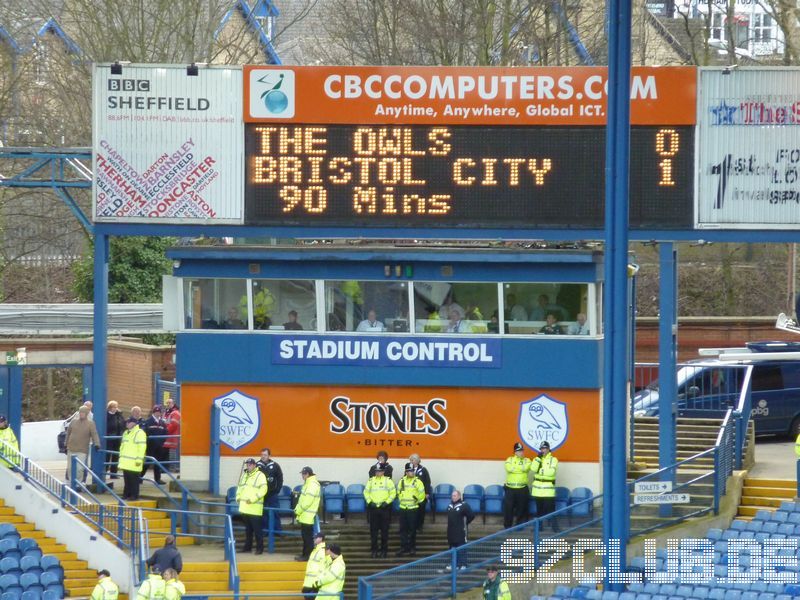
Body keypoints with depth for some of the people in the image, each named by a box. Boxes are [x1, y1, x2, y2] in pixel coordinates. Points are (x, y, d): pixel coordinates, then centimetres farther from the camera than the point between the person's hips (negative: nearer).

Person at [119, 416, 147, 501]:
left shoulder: (139, 433, -8)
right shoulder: (126, 433, 21)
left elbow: (142, 447, -15)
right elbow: (122, 446, 28)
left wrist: (139, 459, -19)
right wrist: (121, 457, 23)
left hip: (134, 462, -9)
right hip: (126, 462, 9)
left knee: (133, 480, -6)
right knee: (127, 479, 11)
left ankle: (134, 495, -2)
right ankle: (126, 494, 16)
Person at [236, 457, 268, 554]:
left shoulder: (260, 475, -8)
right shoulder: (244, 475, 17)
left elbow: (263, 490, -17)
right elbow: (240, 487, 27)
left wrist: (253, 499, -21)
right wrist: (238, 497, 9)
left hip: (254, 508, -8)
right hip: (245, 507, 8)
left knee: (257, 529, -5)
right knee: (248, 528, 15)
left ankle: (260, 548, 0)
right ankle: (247, 546, 23)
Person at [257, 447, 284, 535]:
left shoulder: (275, 466, -1)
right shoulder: (257, 466, -1)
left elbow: (280, 478, 4)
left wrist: (277, 490, -2)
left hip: (272, 494, 0)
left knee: (275, 512, 1)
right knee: (263, 513, 5)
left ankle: (277, 530, 7)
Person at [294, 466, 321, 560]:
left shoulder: (312, 485, -18)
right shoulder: (308, 483, 15)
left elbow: (307, 501, -23)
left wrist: (298, 510, -14)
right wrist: (297, 509, 13)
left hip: (308, 516, -10)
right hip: (305, 516, 10)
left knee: (307, 536, -5)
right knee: (305, 535, 14)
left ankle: (308, 555, -2)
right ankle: (305, 554, 21)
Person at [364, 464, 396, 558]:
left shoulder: (388, 481, 0)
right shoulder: (371, 481, 7)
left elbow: (393, 493, 1)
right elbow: (366, 492, 11)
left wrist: (387, 502, -10)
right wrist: (369, 501, -4)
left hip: (384, 507, -2)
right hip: (373, 508, 2)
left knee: (384, 530, 2)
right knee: (373, 530, 2)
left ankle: (384, 550, 9)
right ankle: (374, 550, 8)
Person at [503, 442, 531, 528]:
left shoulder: (527, 460, 6)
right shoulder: (509, 460, 6)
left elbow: (526, 468, -14)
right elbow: (509, 468, -14)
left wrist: (515, 468, -9)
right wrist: (521, 468, -10)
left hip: (522, 489, 0)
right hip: (510, 488, 0)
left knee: (521, 508, 4)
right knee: (508, 507, 0)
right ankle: (507, 526, 9)